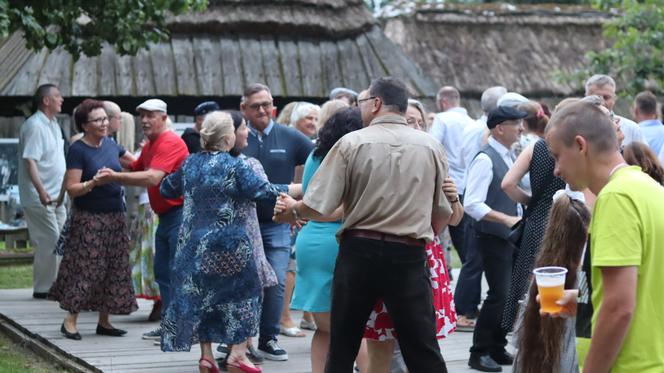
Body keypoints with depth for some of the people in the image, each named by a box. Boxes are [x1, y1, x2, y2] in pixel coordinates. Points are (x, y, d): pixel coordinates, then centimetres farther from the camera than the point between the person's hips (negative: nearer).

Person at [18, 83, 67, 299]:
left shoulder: (52, 124, 15)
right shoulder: (34, 126, -15)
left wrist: (62, 191, 22)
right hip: (40, 197, -9)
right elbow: (30, 161, -22)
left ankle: (55, 285, 17)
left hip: (55, 196, 9)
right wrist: (41, 190, -30)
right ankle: (43, 289, -1)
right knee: (49, 240, -8)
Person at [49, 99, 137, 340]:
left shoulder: (110, 144, 9)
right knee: (85, 268, -7)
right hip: (89, 219, -7)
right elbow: (71, 188, -14)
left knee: (114, 269, 7)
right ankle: (70, 321, 3)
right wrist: (94, 183, -28)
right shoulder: (78, 150, -10)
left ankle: (104, 322, 16)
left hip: (115, 218, 7)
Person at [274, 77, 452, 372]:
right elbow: (443, 214, 7)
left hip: (358, 251, -1)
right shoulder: (431, 147, 3)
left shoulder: (351, 142, -4)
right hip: (408, 257, 1)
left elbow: (318, 207, -7)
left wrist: (292, 211, 14)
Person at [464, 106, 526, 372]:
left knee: (508, 294, 11)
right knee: (499, 295, -10)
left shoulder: (508, 157, 11)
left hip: (509, 237, 9)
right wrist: (507, 219, -29)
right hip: (493, 238, -9)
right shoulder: (485, 159, -16)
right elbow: (472, 204, -24)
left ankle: (497, 350, 20)